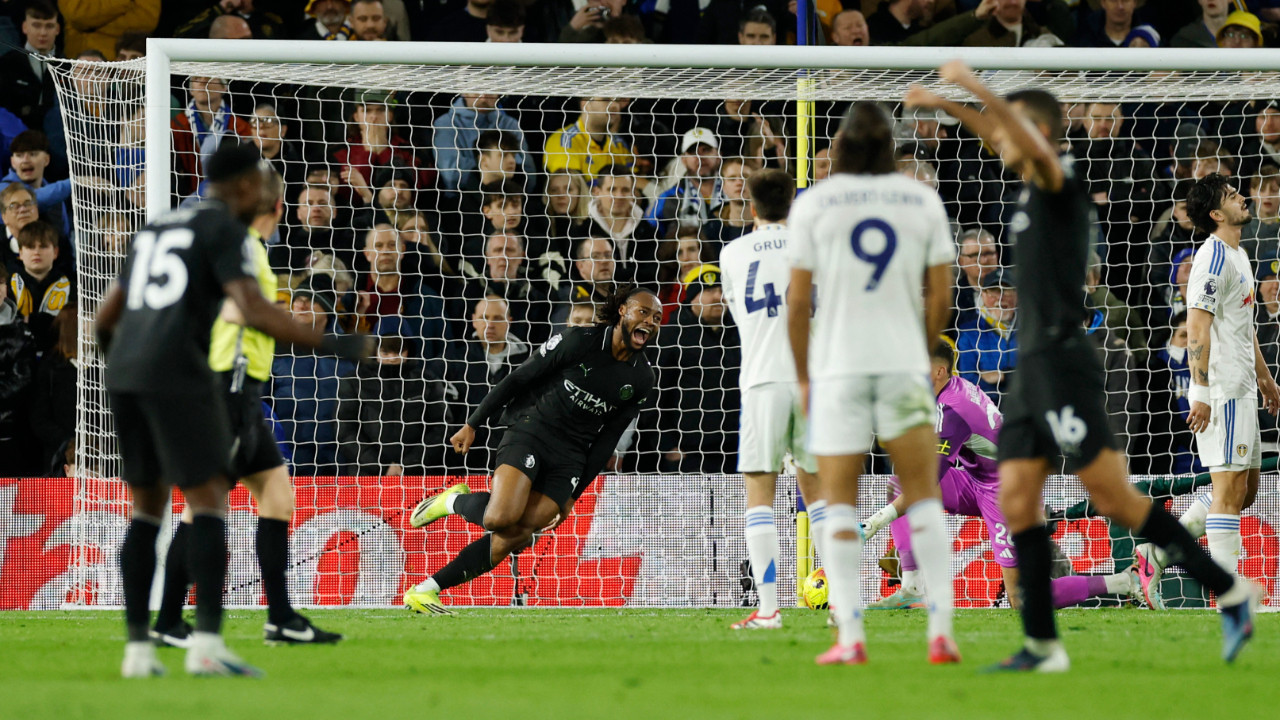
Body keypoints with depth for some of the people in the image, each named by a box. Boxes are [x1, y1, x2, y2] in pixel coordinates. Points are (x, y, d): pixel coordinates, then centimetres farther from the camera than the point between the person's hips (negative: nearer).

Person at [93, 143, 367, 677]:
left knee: (148, 506, 16)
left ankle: (137, 648, 9)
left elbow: (105, 316, 27)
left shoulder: (156, 230, 24)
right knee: (210, 499, -7)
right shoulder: (227, 230, -1)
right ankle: (207, 643, -20)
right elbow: (254, 312, -15)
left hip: (125, 373, 8)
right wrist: (329, 345, -7)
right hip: (177, 372, -8)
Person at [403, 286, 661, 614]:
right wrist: (473, 424, -3)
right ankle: (454, 501, 6)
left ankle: (424, 591, -6)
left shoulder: (641, 379, 5)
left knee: (515, 536, -13)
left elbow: (608, 439, 11)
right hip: (530, 430, -4)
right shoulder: (579, 341, -8)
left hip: (570, 459, 4)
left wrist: (573, 494, 11)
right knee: (503, 518, -28)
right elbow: (519, 378, -2)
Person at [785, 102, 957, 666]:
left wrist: (803, 375, 9)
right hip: (903, 363, 1)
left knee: (839, 501, 4)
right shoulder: (922, 201, 6)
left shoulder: (814, 203, 0)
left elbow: (798, 302, -1)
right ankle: (940, 631, -2)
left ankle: (850, 637, -6)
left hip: (837, 366, -1)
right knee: (923, 496, 7)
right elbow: (939, 299, 6)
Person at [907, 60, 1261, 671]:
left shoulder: (1059, 182, -8)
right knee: (1016, 500, 2)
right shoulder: (1036, 188, 17)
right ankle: (1041, 645, 2)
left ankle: (1229, 592, -8)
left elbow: (1031, 144, -31)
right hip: (1034, 368, 9)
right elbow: (1003, 142, 37)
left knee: (1114, 497, -12)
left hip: (1062, 362, -9)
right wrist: (945, 107, 40)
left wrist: (975, 87, -33)